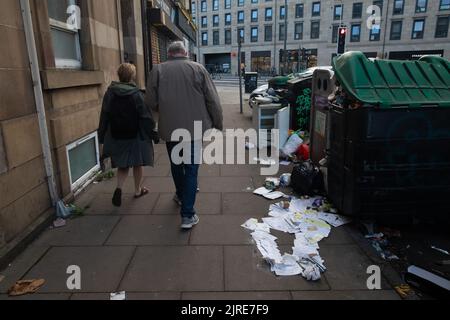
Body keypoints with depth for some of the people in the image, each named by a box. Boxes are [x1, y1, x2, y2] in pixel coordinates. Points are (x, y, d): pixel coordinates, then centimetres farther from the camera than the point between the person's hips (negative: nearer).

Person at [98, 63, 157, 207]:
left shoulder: (110, 93, -2)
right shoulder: (136, 94, -12)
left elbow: (104, 116, 1)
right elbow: (146, 116, -11)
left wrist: (102, 137, 7)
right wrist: (153, 133, -3)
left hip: (116, 136, 3)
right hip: (136, 136, -3)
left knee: (122, 165, 13)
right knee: (137, 164, 13)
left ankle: (119, 188, -8)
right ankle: (138, 190, 25)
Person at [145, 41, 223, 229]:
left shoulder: (158, 70, 0)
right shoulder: (198, 68, -1)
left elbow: (151, 103, 0)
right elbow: (213, 100, -3)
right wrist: (218, 123, 8)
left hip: (169, 128, 1)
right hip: (194, 127, -1)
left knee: (176, 165, 21)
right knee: (191, 168, 4)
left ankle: (181, 196, 43)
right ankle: (187, 215, 2)